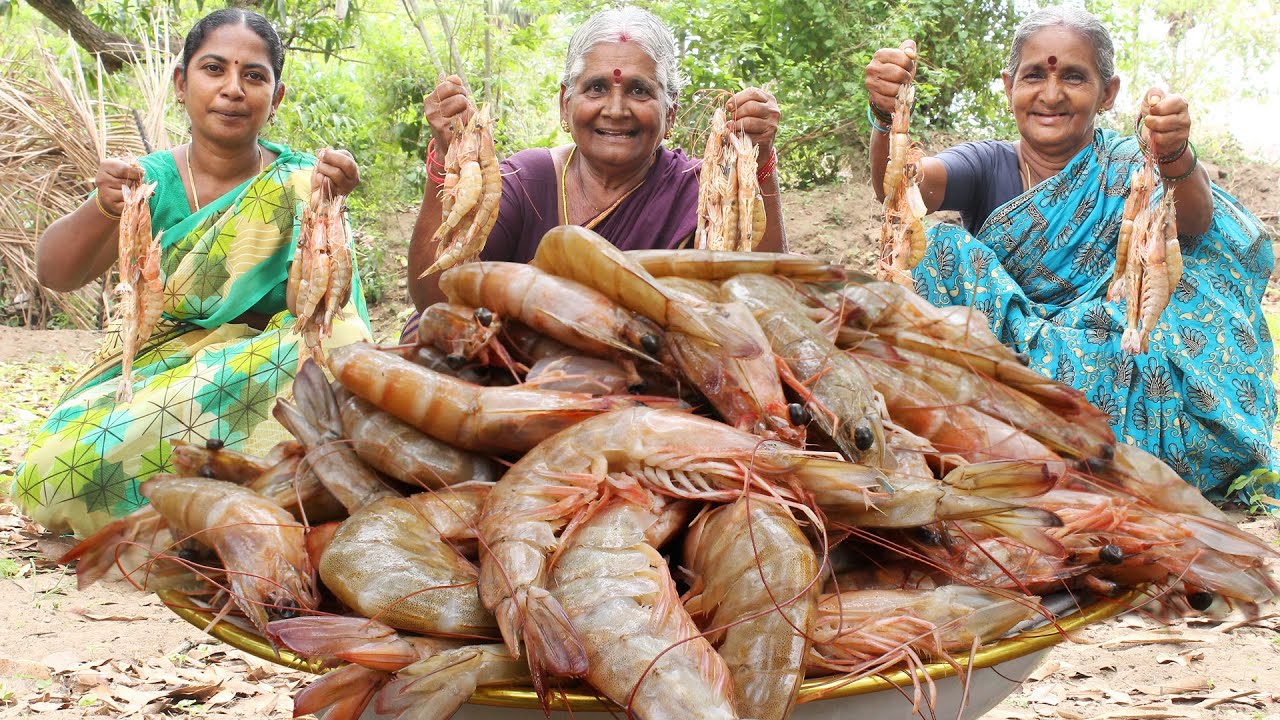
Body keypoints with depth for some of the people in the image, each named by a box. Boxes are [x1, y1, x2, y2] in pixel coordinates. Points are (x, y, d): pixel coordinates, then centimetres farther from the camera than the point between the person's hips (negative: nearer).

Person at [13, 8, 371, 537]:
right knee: (51, 476, -25)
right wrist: (101, 208, -30)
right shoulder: (152, 180, 3)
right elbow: (54, 274, -9)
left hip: (263, 372, -1)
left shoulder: (298, 180, -1)